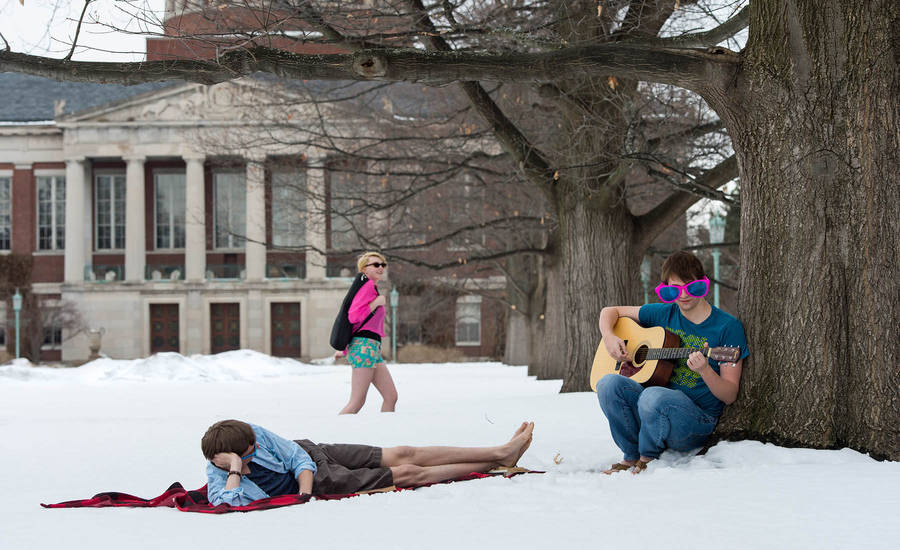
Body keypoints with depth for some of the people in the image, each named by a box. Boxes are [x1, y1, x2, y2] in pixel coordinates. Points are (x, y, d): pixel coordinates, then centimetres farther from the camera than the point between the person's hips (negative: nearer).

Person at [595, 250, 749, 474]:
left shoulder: (728, 326, -5)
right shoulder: (665, 314, 9)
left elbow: (730, 396, -8)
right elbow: (611, 311, 21)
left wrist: (705, 370, -28)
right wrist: (609, 338, -1)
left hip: (698, 421, -5)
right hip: (657, 413, 5)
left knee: (653, 396, -36)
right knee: (609, 384, -21)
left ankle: (648, 459, -6)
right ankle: (632, 456, -3)